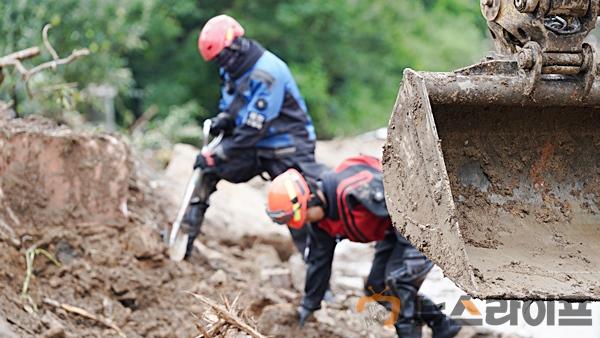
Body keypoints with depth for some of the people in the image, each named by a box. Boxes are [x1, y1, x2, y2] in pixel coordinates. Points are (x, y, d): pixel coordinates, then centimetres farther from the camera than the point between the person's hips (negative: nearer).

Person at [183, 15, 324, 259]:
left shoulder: (267, 73, -25)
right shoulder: (232, 71, 3)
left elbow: (253, 128, -26)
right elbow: (231, 107, 19)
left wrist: (216, 155, -22)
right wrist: (222, 120, -6)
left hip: (286, 149, -8)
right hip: (254, 147, 8)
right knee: (206, 170, 3)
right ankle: (186, 238, 7)